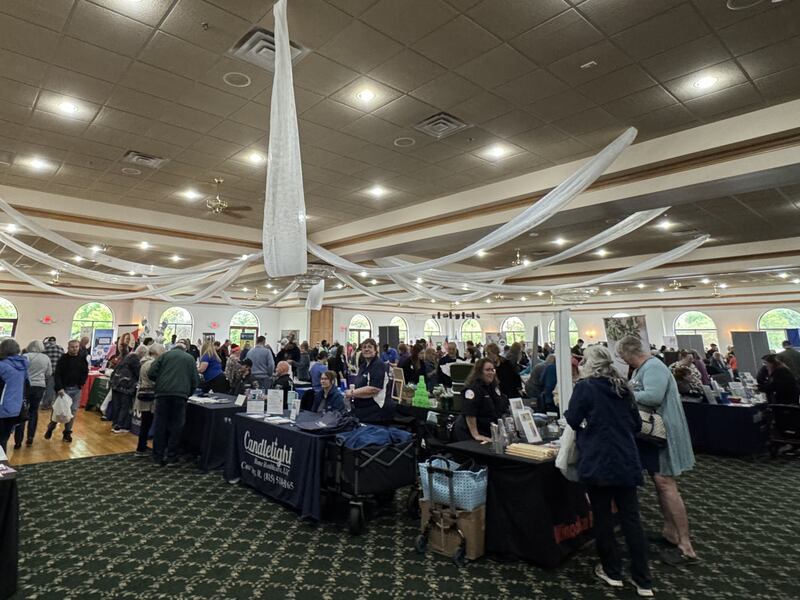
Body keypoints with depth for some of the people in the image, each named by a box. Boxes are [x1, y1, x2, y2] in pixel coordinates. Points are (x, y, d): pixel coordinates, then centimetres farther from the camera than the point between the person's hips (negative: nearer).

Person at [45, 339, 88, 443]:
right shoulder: (63, 359, -7)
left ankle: (67, 432, 15)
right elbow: (57, 374, -11)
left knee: (73, 411, 4)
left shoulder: (82, 359, 4)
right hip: (64, 388, -3)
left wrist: (82, 383, 3)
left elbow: (85, 372, 16)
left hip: (76, 389, 3)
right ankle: (50, 428, 23)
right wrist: (59, 388, -20)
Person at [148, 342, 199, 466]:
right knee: (175, 426, 8)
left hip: (163, 393, 1)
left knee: (160, 425, 10)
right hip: (180, 395, -1)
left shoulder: (165, 355, 15)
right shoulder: (190, 358, 16)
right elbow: (195, 381, 8)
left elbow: (151, 373, 5)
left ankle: (158, 457, 15)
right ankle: (171, 457, 12)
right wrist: (187, 394, 20)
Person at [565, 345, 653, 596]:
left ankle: (612, 572, 23)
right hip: (626, 461, 5)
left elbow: (572, 420, -7)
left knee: (603, 517, 10)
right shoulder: (623, 387, 9)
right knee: (631, 519, 10)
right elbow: (637, 425, 15)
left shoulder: (585, 387, -8)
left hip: (597, 462, -5)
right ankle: (643, 581, 16)